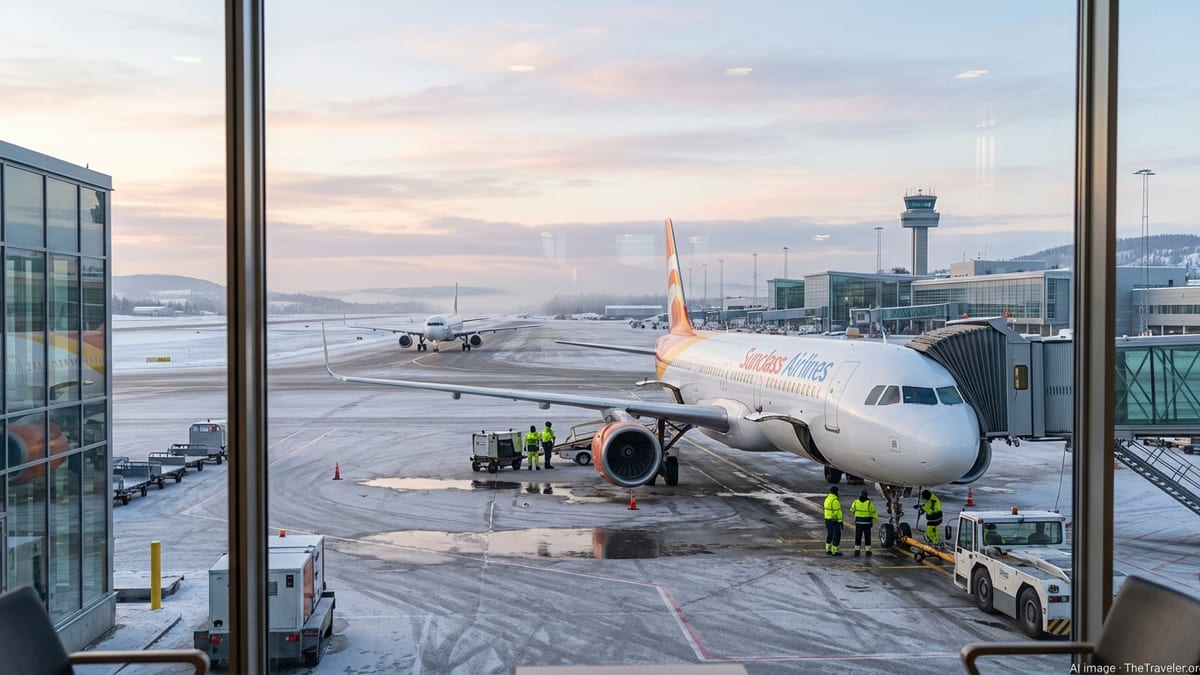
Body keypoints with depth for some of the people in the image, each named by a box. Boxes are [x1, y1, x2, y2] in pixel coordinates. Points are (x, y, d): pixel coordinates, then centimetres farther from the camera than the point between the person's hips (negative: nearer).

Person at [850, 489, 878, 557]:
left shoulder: (856, 502, -3)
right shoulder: (870, 503, -9)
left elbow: (852, 511, 8)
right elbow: (874, 513, -7)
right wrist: (873, 521, 4)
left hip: (858, 522, 1)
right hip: (867, 523, -1)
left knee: (858, 537, 7)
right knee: (867, 537, 7)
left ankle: (856, 551, 6)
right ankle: (868, 552, 8)